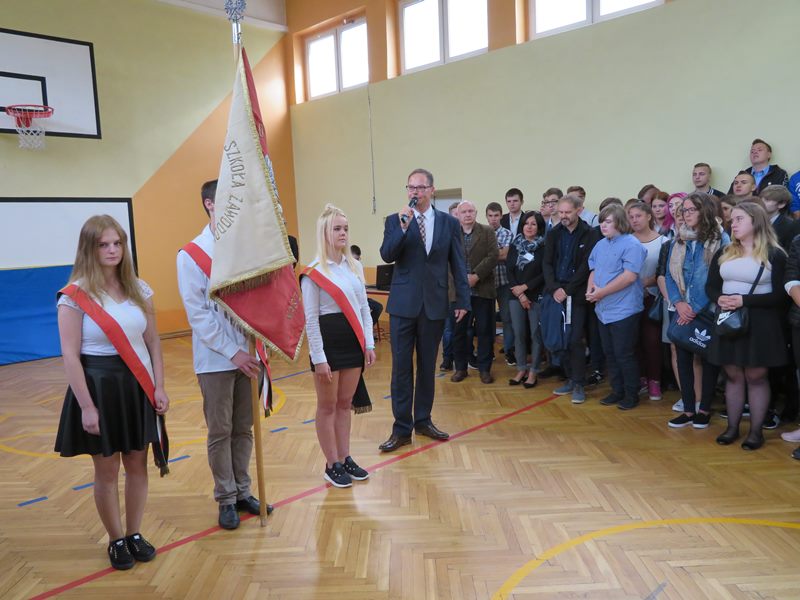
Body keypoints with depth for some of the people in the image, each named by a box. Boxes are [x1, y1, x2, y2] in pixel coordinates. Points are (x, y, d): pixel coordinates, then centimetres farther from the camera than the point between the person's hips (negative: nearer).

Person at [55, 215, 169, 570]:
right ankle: (116, 540, 25)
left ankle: (135, 534, 28)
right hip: (99, 386, -4)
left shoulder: (139, 290, 3)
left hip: (138, 387, 4)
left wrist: (159, 387, 1)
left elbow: (153, 343, 7)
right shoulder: (75, 296, -10)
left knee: (137, 464, 11)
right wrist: (86, 406, -14)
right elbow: (70, 356, -11)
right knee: (107, 470, 8)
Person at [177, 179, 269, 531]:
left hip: (248, 354, 3)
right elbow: (198, 313, -10)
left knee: (243, 428, 13)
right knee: (220, 432, 8)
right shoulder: (192, 255, -6)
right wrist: (231, 351, -15)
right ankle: (226, 499, 23)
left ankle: (242, 491, 28)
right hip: (216, 359, -3)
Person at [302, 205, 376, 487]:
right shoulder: (313, 272, -10)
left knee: (345, 403, 14)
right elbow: (310, 319, -11)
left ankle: (345, 459, 25)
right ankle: (332, 465, 18)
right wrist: (318, 358, -13)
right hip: (328, 343, -5)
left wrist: (369, 344, 6)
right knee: (327, 406, 7)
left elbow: (364, 308, 11)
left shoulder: (355, 266, 7)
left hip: (353, 342, 6)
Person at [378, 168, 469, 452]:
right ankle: (402, 428, 10)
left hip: (435, 303, 1)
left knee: (427, 365, 11)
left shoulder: (449, 223, 5)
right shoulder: (395, 220, 3)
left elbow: (458, 264, 5)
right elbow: (387, 256, -10)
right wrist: (403, 227, -21)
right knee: (401, 366, 1)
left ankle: (423, 420, 26)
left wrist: (463, 300, 2)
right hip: (404, 303, -1)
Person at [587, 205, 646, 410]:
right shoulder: (600, 245, 11)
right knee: (610, 354, 15)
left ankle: (632, 394, 16)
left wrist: (601, 292, -19)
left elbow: (629, 276, -21)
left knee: (624, 355, 1)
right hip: (603, 310, 8)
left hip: (624, 311, -8)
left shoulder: (631, 245, -13)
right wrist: (591, 287, -4)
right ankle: (617, 391, 28)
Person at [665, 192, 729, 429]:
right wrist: (678, 303, -10)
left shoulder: (720, 240, -8)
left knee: (708, 360, 7)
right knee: (683, 359, 6)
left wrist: (697, 308, -16)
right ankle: (688, 410, 17)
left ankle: (705, 409, 21)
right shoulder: (678, 241, 8)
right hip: (682, 313, 4)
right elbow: (670, 275, 6)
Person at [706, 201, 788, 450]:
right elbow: (710, 286, 10)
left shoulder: (774, 254, -5)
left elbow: (780, 295, -11)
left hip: (760, 323, -4)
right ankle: (732, 427, 19)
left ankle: (756, 430, 13)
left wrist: (744, 300, -21)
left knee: (756, 376, 2)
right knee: (733, 375, 9)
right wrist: (719, 298, -12)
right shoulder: (723, 253, 10)